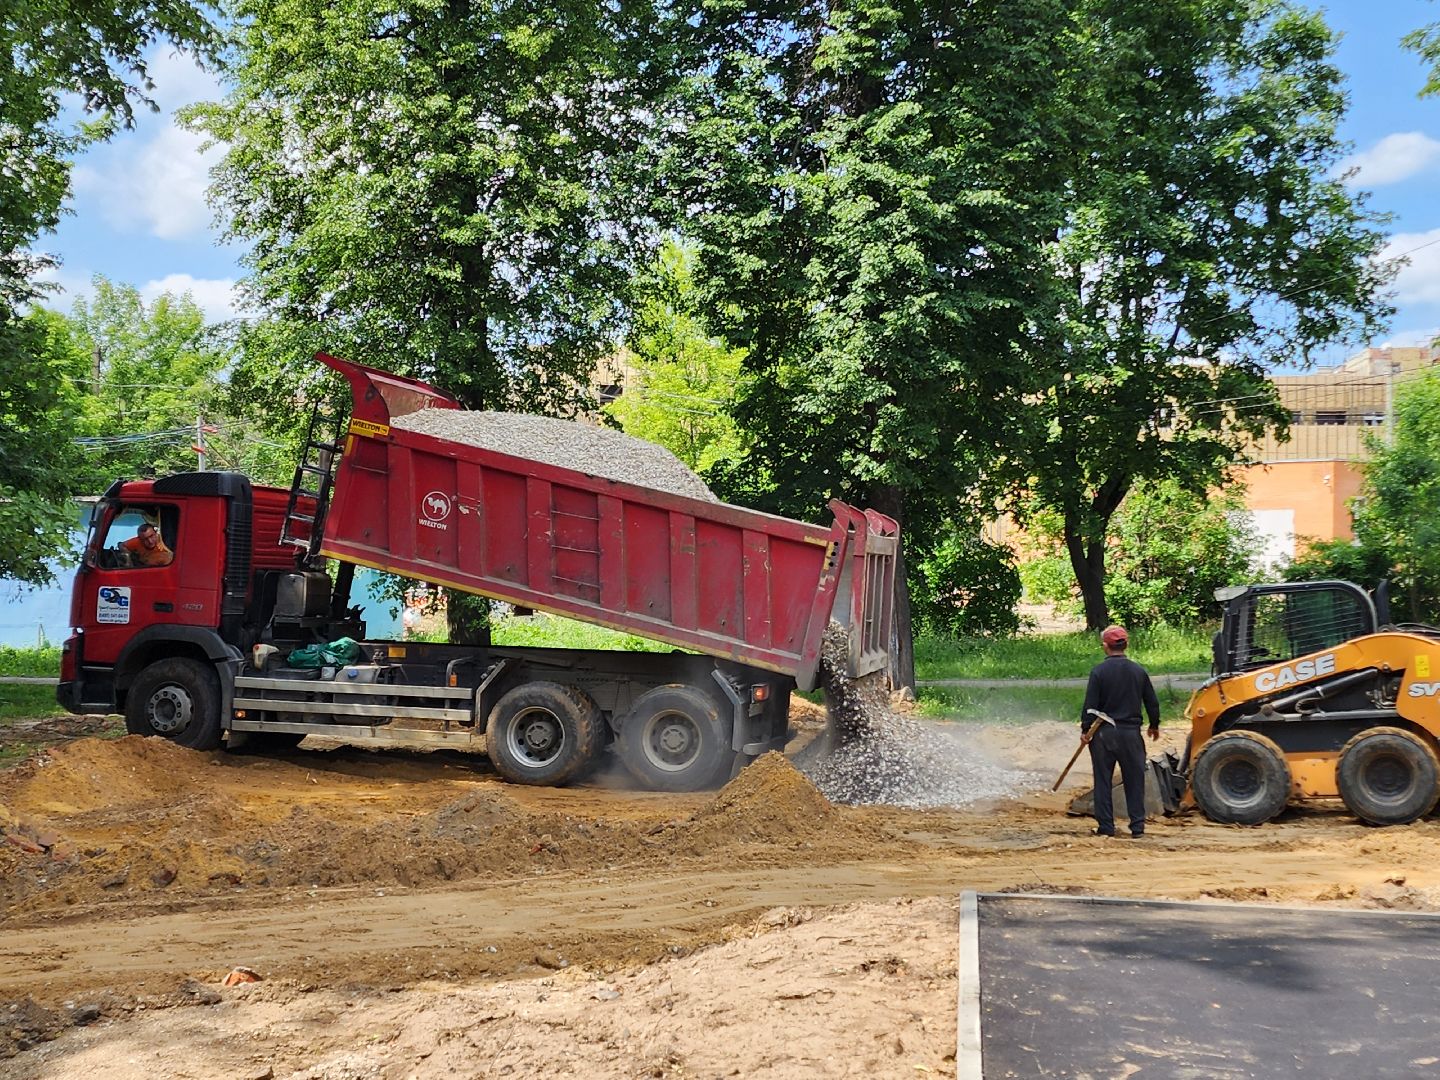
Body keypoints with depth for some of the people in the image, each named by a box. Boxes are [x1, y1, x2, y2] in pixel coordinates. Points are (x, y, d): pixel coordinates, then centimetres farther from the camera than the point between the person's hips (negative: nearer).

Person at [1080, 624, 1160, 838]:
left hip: (1104, 733, -2)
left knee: (1103, 780, 5)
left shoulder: (1098, 671, -8)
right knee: (1134, 780, 9)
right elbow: (1152, 702, 10)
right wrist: (1154, 726, 25)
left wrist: (1085, 729, 1)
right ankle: (1137, 826, 9)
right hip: (1131, 732, 2)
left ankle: (1105, 826, 6)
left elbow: (1090, 704, -9)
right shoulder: (1139, 671, 2)